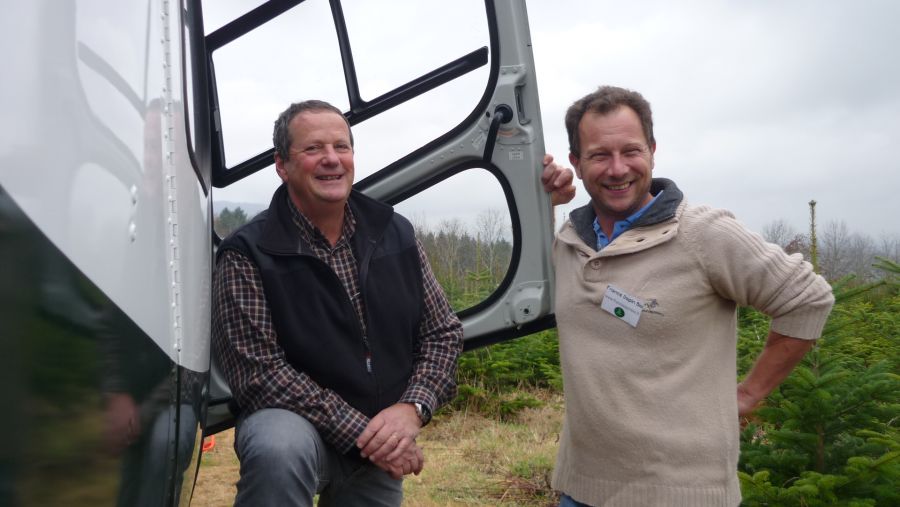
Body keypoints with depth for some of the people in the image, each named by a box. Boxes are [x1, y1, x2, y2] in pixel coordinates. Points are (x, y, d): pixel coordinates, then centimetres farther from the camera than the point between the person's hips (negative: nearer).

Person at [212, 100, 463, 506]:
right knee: (279, 449, -35)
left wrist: (412, 409, -15)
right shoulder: (247, 255, -13)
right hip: (296, 424, -4)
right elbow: (259, 373, -18)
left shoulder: (395, 234, 0)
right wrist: (360, 431, -22)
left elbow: (443, 333, 3)